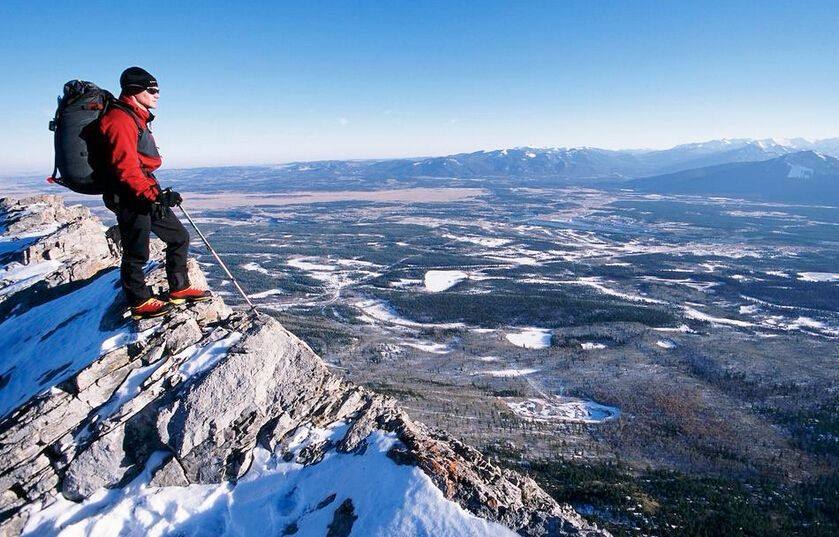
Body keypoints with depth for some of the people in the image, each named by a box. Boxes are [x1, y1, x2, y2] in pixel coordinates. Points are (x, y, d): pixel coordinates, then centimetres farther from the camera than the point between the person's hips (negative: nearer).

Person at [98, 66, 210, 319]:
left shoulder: (136, 118, 19)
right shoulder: (120, 118, -13)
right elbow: (125, 166, -22)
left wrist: (157, 192, 24)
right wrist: (153, 194, -27)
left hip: (146, 196, 10)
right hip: (130, 198, -10)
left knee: (179, 237, 13)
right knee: (137, 253, 0)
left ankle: (179, 289, 21)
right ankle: (140, 303, 14)